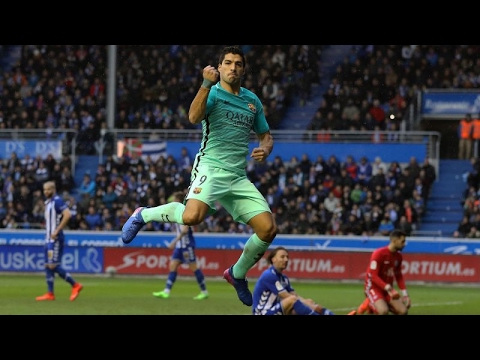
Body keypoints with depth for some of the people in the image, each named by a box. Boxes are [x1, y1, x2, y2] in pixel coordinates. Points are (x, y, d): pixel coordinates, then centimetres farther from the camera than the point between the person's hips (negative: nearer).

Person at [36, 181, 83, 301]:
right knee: (48, 266, 7)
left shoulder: (57, 201, -12)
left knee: (53, 266, -11)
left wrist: (57, 231, -24)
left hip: (56, 239, -10)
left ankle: (75, 285, -3)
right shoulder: (48, 202, 16)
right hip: (49, 239, 10)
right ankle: (50, 293, 9)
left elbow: (67, 215, -25)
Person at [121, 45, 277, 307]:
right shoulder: (212, 93, -2)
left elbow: (265, 136, 26)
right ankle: (144, 215, -3)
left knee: (268, 228, -8)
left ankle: (238, 274, 18)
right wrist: (207, 84, -31)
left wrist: (265, 149, 3)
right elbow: (194, 118, -22)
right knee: (192, 216, -33)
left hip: (239, 177, 6)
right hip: (211, 167, -6)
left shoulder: (252, 100, 16)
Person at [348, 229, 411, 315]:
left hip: (388, 289, 7)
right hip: (374, 287, -7)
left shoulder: (398, 256, 3)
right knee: (383, 311, -32)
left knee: (403, 311, -9)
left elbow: (399, 276, 13)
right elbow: (373, 276, -21)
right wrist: (387, 287, -32)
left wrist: (405, 294, 3)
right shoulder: (379, 253, -18)